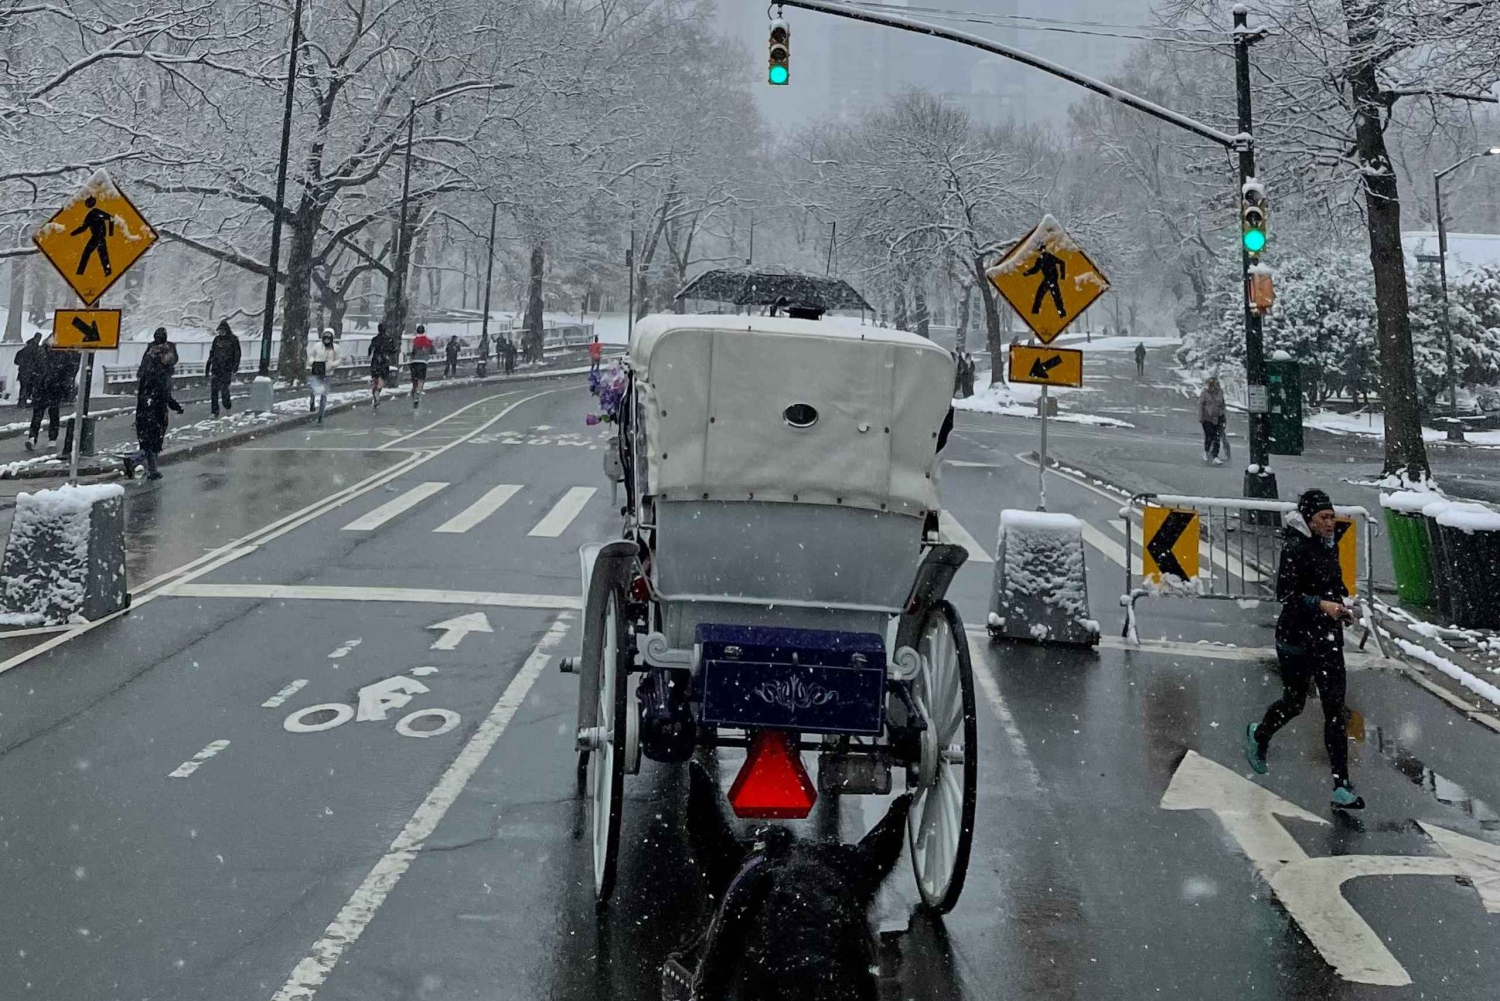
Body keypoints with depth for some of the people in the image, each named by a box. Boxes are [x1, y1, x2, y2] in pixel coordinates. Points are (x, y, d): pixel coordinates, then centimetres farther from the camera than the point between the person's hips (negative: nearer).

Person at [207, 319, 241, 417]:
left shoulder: (233, 339, -1)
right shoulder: (217, 339, 11)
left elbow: (237, 355, -2)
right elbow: (212, 353, 17)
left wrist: (234, 371, -8)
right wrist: (208, 368, 13)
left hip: (227, 369, -4)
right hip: (216, 368, 4)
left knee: (224, 389, -11)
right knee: (214, 390, -1)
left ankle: (228, 407, 14)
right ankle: (215, 412, 4)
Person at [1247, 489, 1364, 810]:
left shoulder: (1330, 546, 8)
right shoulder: (1295, 548, -15)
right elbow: (1285, 594, -21)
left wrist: (1341, 604, 5)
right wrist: (1321, 604, -31)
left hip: (1328, 636, 6)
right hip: (1296, 638, -6)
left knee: (1336, 709, -1)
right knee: (1294, 703, 11)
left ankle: (1342, 787, 1)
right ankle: (1259, 735, 44)